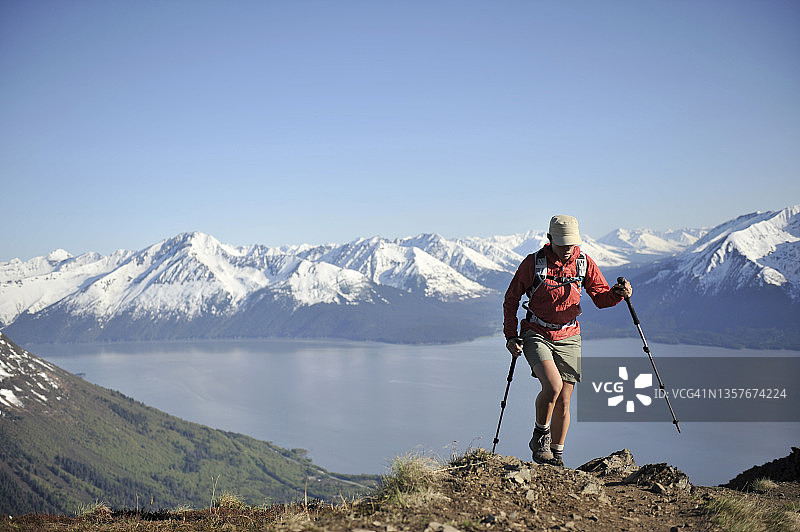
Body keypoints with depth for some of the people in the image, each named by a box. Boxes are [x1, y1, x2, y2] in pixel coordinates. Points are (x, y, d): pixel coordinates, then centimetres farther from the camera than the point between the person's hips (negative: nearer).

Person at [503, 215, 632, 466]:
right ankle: (540, 437, -1)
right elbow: (511, 299, 0)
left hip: (568, 338, 3)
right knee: (552, 385, -25)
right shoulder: (533, 262, -9)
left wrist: (618, 293, -18)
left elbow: (600, 297, 4)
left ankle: (557, 456, 21)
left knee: (563, 403, 3)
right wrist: (511, 336, -6)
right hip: (536, 335, -3)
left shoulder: (584, 262, -1)